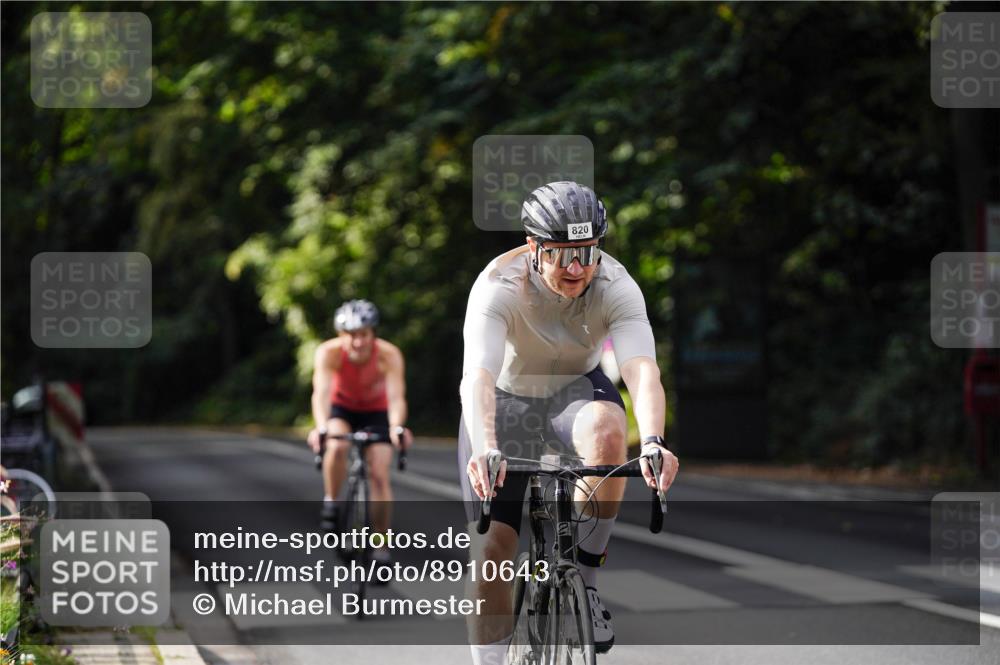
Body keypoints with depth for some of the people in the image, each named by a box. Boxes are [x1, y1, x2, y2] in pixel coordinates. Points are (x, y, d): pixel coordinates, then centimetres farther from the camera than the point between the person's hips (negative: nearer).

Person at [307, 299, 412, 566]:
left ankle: (381, 547, 1)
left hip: (376, 412, 0)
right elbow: (321, 393, -42)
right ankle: (331, 503, -11)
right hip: (341, 409, 0)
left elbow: (396, 396, -40)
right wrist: (321, 427, -60)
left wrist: (397, 427, -61)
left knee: (380, 476, -12)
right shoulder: (329, 352, -31)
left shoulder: (389, 355, -31)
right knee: (337, 446, -33)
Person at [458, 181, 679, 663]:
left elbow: (641, 369, -38)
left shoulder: (616, 286, -24)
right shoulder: (498, 286, -29)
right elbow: (478, 375, -42)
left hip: (576, 390, 1)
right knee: (492, 547, -10)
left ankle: (584, 578, -18)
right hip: (507, 401, 0)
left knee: (607, 430, -35)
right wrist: (484, 449, -60)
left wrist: (653, 441, -57)